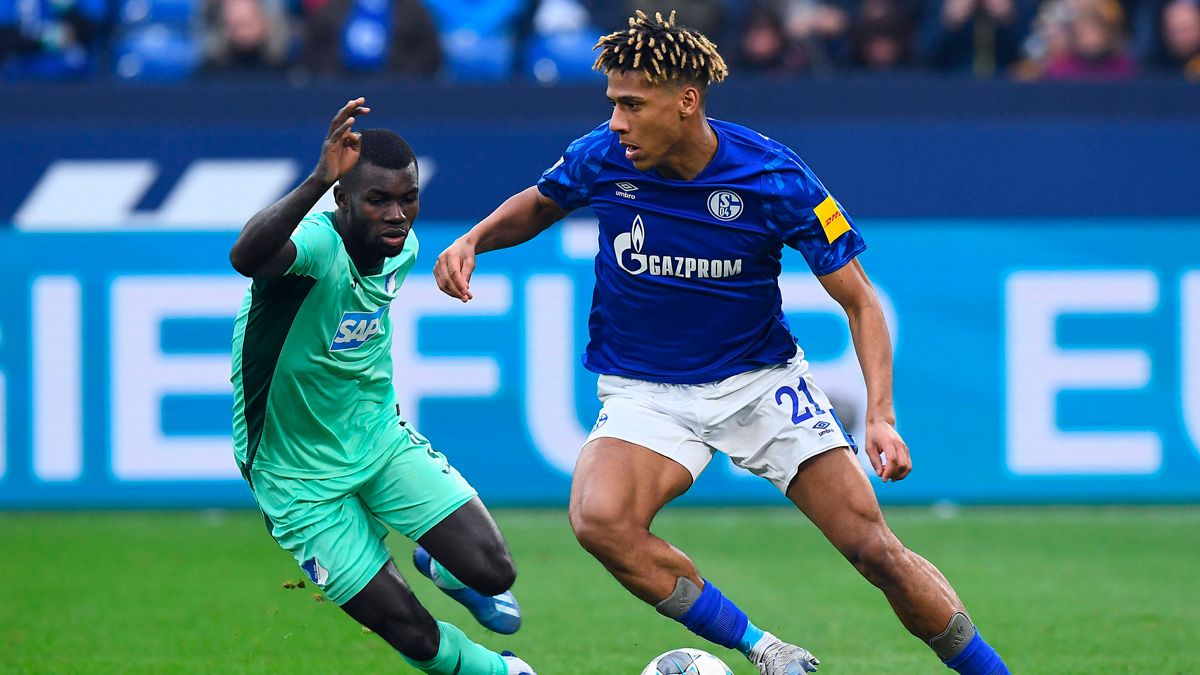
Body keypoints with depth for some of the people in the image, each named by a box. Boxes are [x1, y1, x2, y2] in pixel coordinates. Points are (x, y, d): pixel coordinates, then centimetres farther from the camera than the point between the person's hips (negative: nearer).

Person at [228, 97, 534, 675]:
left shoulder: (402, 248, -6)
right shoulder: (316, 244, -30)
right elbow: (246, 258, -56)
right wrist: (318, 180, -68)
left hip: (381, 438, 6)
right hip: (304, 482, -6)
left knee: (491, 571, -8)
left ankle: (442, 566, 28)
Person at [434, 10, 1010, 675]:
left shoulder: (775, 180, -18)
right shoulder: (602, 158, -12)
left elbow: (859, 301, -10)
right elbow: (540, 204, 13)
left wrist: (879, 415, -23)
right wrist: (474, 240, -7)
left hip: (761, 381, -1)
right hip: (645, 391, 1)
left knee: (874, 548, -9)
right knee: (600, 520, -29)